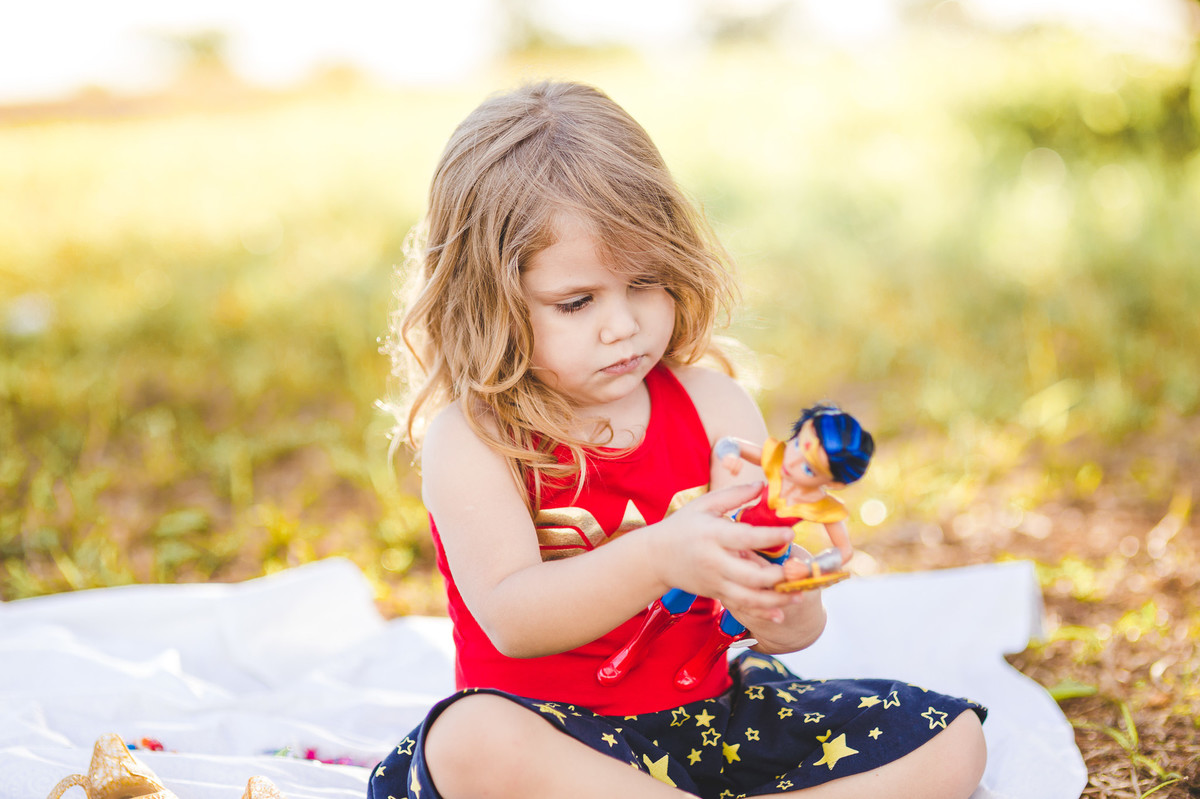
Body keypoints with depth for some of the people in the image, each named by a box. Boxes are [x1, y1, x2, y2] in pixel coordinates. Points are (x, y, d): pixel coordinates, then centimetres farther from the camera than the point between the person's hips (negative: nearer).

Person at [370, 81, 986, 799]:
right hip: (554, 731, -3)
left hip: (709, 715, 4)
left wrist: (778, 604, -31)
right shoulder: (469, 439, -10)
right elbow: (511, 620, -26)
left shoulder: (713, 408, -1)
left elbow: (792, 630, -5)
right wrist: (656, 558, -42)